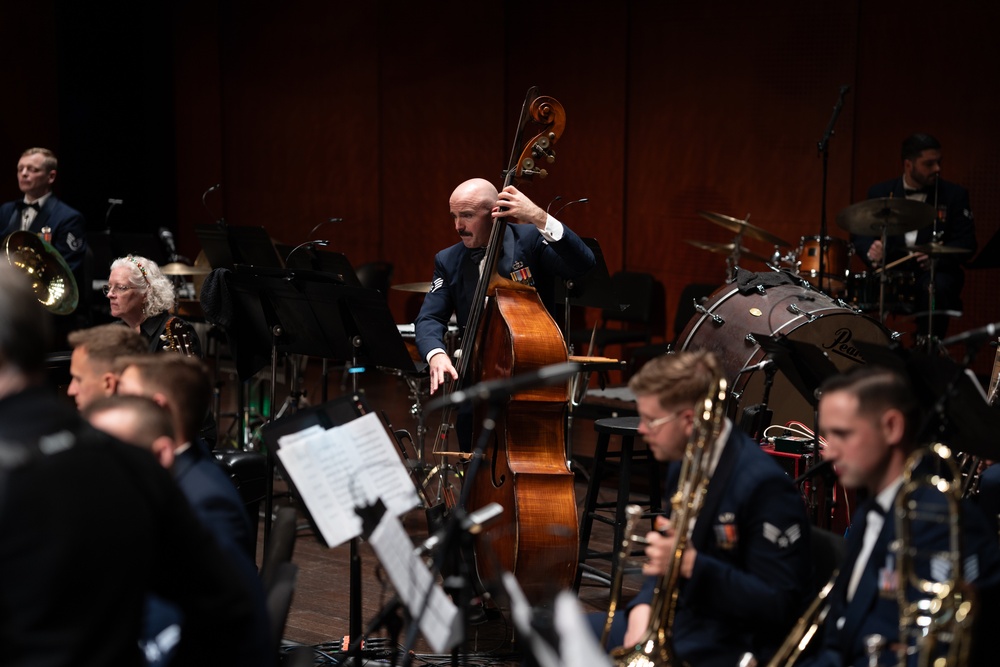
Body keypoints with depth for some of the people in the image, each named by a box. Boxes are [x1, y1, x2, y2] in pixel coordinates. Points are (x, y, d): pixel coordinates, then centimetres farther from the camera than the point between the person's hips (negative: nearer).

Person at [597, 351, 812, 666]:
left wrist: (692, 564, -30)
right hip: (679, 618, 9)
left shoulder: (764, 485, -21)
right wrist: (643, 607, -4)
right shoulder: (683, 464, 6)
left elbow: (778, 605, -21)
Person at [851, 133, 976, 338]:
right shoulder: (880, 193, 11)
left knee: (937, 288, -35)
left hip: (935, 273, -1)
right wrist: (870, 251, -21)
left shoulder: (954, 194, 6)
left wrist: (938, 257, -23)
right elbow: (859, 233, 4)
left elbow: (966, 244, -2)